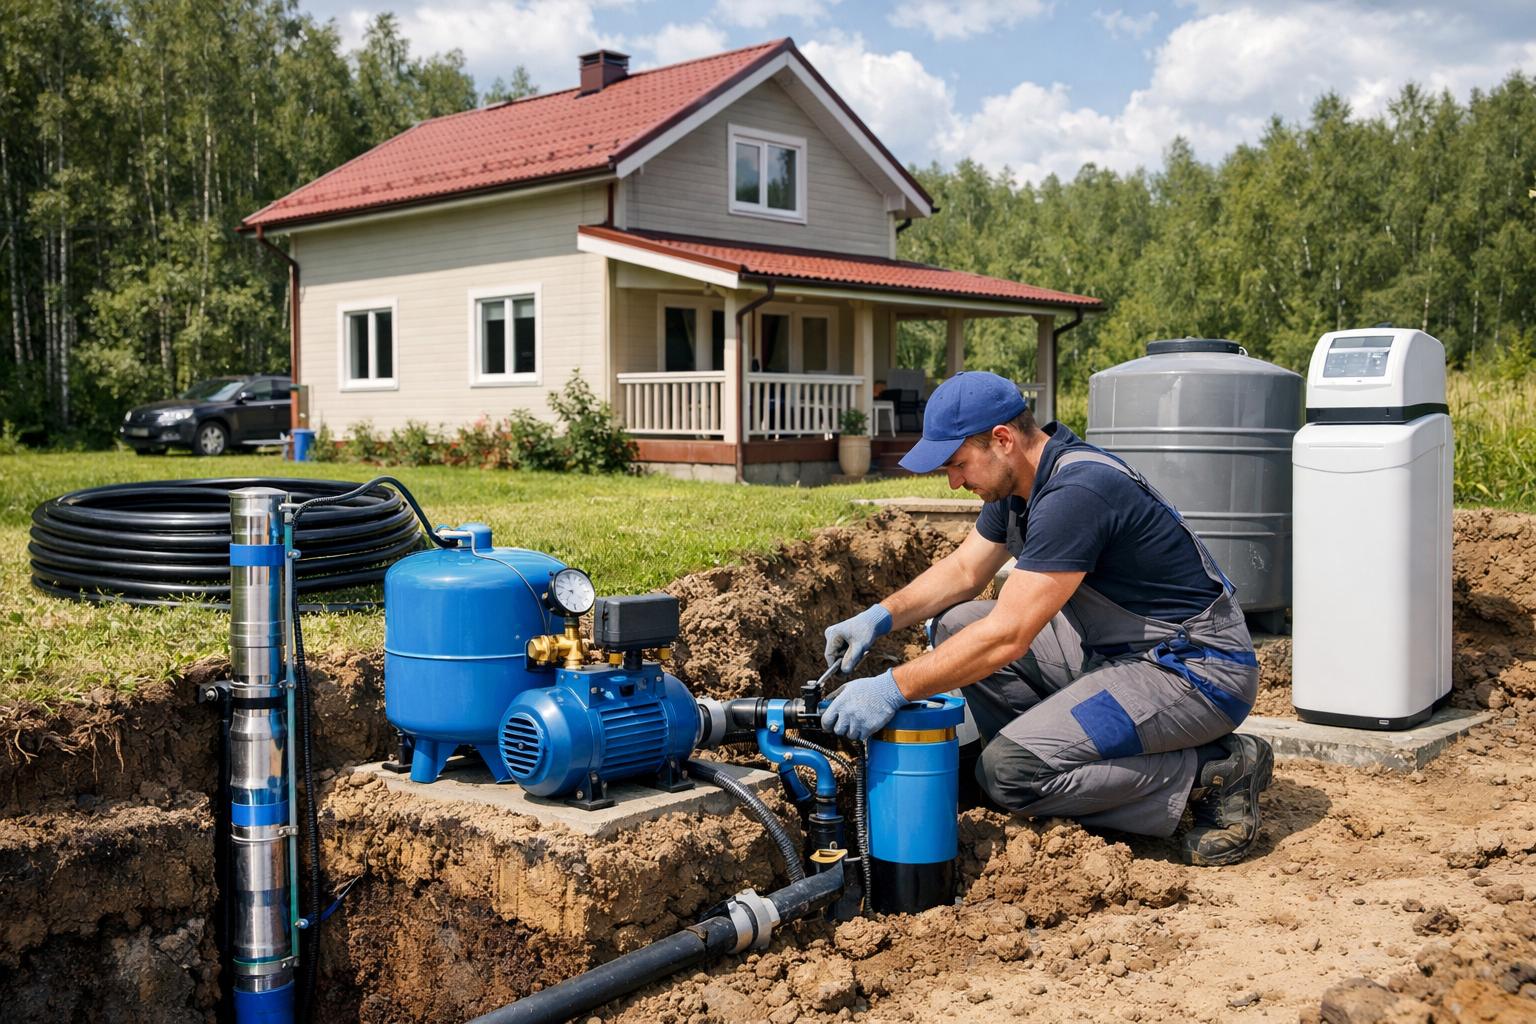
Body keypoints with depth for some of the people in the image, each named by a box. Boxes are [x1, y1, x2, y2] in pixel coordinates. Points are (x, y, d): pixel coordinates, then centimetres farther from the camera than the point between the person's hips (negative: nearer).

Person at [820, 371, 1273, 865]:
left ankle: (1212, 772, -7)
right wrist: (879, 616, 2)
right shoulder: (1020, 480, 4)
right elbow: (963, 570, 17)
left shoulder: (1075, 493, -26)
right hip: (1116, 648, 10)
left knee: (1008, 769, -22)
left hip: (1197, 671, -10)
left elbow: (1007, 637, -29)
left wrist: (892, 690, -25)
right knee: (955, 626, 3)